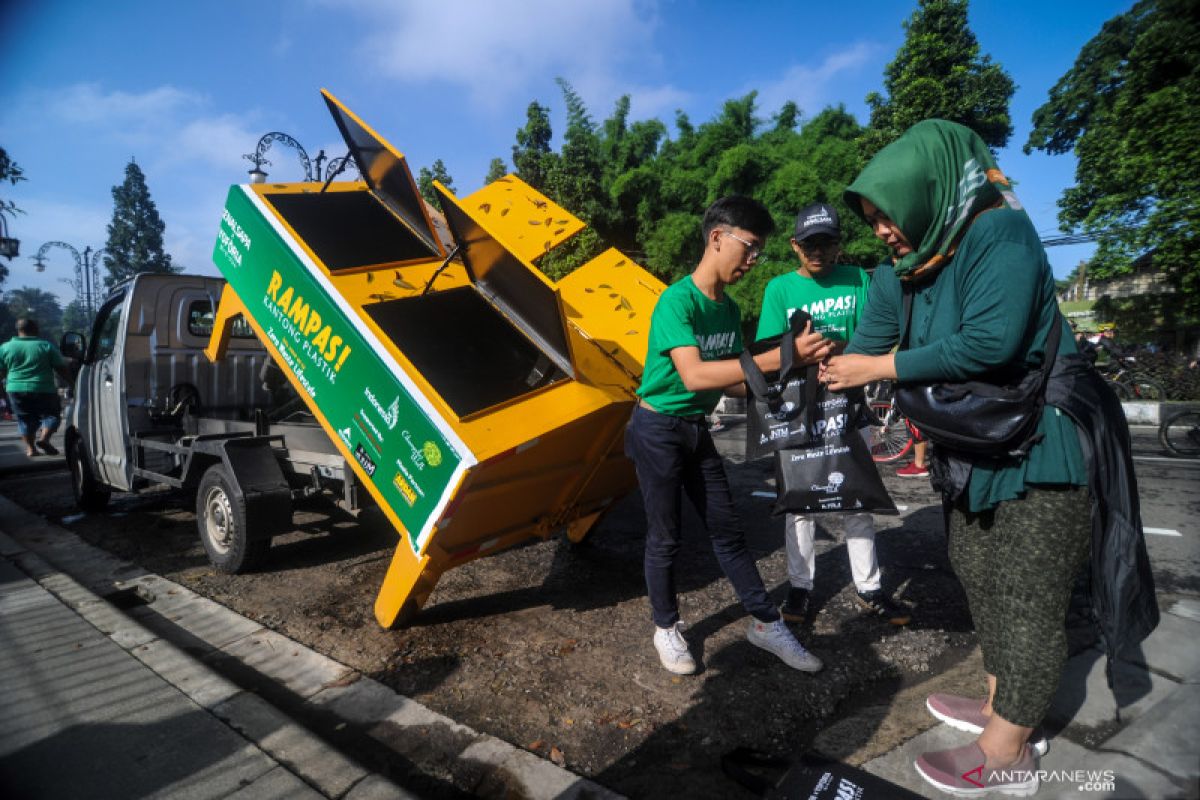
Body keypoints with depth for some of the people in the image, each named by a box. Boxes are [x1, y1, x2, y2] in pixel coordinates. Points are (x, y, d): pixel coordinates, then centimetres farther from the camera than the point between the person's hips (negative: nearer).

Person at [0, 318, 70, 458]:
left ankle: (30, 448, 10)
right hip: (43, 389, -3)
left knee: (24, 419, 13)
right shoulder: (46, 346, -4)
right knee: (51, 414, 11)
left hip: (16, 390, 3)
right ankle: (44, 438, -10)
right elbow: (61, 368, -4)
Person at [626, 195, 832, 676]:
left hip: (697, 430, 7)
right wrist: (781, 357, -36)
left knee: (727, 531, 13)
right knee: (666, 538, 6)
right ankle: (666, 627, 27)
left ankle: (766, 624, 25)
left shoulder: (729, 309, 3)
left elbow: (728, 380, 6)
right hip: (658, 431, -7)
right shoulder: (677, 300, -21)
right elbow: (695, 376, -34)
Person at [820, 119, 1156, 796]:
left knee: (1028, 597, 0)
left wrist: (878, 369, -24)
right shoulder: (900, 273, 2)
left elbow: (989, 342, -31)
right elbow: (864, 349, 5)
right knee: (979, 575, 17)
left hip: (1046, 447, -8)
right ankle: (1001, 706, 36)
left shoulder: (1002, 233, -21)